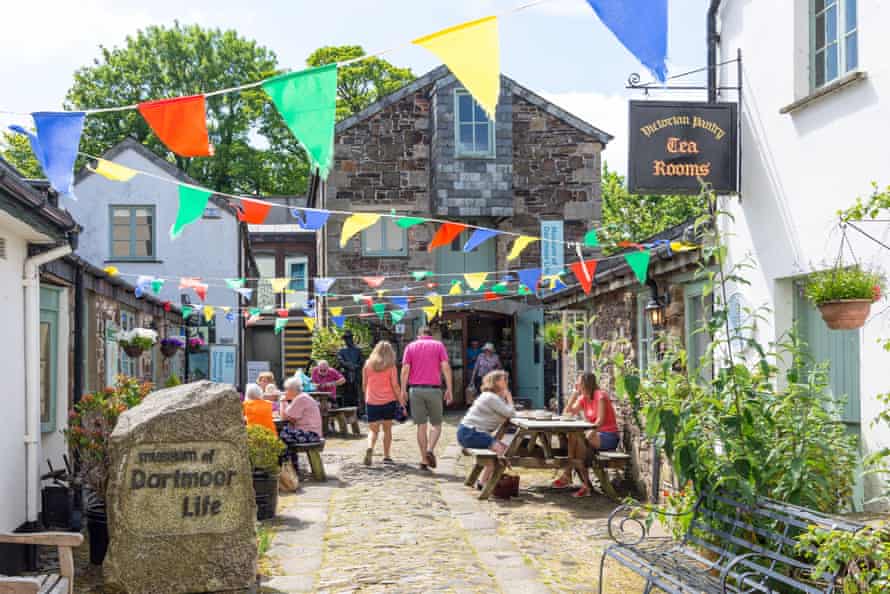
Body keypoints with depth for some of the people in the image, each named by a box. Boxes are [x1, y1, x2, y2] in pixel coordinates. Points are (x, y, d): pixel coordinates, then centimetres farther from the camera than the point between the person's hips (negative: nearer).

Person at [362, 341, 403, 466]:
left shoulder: (367, 364, 2)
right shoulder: (391, 366, -4)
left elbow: (364, 384, 8)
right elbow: (395, 386, -6)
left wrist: (366, 397, 23)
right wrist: (401, 401, 2)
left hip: (372, 402, 1)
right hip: (388, 401, -1)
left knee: (373, 430, 7)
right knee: (387, 429, 11)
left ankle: (370, 448, -21)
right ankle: (386, 456, 11)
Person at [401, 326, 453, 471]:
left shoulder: (411, 346, 10)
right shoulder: (438, 345, 7)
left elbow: (405, 369, -1)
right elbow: (445, 367, -5)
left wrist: (403, 390, 3)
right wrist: (449, 389, -4)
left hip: (415, 389, 1)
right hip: (433, 389, -1)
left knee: (421, 425, 7)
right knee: (436, 424, 10)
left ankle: (424, 460, 6)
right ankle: (430, 450, -14)